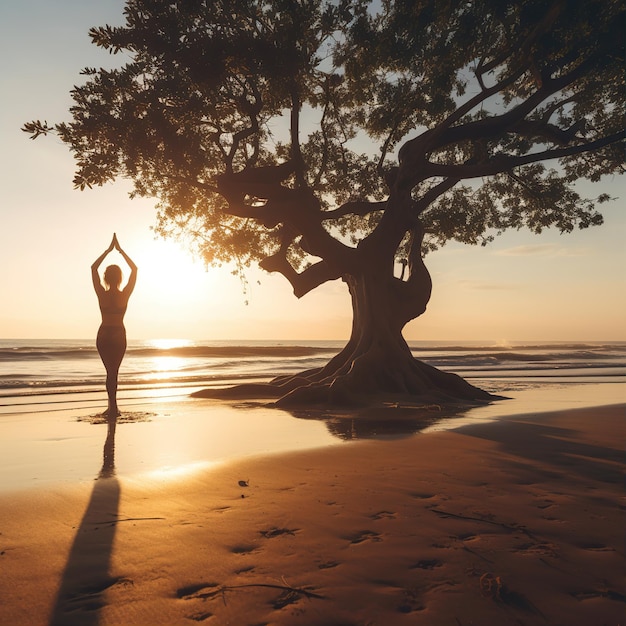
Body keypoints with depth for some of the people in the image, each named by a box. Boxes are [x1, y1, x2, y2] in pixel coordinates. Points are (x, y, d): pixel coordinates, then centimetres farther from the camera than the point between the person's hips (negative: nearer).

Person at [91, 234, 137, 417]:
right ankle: (112, 407, 14)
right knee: (114, 370, 12)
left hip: (103, 336, 0)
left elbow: (93, 268, 1)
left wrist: (109, 250, 1)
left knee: (111, 370, 7)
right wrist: (120, 250, 1)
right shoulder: (125, 295, -10)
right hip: (119, 335, 0)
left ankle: (113, 407, 0)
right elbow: (134, 269, -1)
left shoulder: (102, 294, -10)